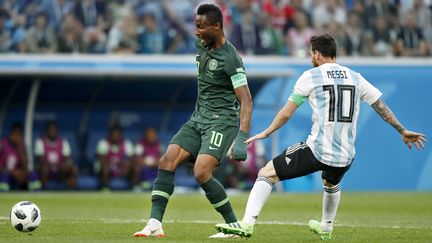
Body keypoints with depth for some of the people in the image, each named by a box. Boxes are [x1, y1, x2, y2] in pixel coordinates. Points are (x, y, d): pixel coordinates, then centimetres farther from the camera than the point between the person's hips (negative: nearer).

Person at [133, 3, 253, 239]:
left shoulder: (230, 59, -18)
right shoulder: (201, 45, 7)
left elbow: (246, 101, -22)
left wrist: (242, 138, -31)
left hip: (221, 120, -8)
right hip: (198, 119, 8)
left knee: (201, 173, -22)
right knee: (167, 161, -8)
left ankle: (235, 226, -8)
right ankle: (155, 224, -13)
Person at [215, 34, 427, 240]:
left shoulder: (310, 77, 0)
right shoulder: (356, 78, 11)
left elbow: (286, 114, 3)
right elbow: (382, 108, 15)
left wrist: (265, 133, 17)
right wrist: (403, 132, 27)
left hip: (316, 151, -5)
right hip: (346, 157, 5)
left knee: (266, 174, 1)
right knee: (331, 184, 39)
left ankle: (247, 223, -13)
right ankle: (326, 228, 53)